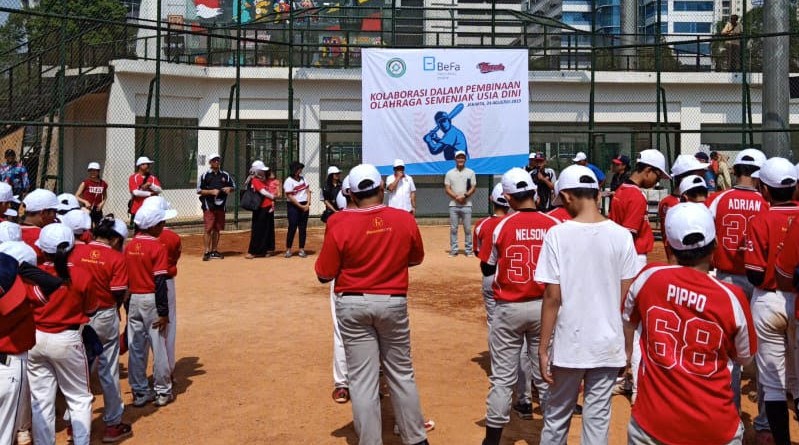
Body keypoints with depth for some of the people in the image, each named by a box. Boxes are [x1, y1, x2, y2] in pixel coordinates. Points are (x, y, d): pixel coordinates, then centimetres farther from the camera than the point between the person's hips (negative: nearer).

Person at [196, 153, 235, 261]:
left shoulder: (225, 175, 10)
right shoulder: (205, 175, -1)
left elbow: (233, 187, 17)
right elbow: (199, 190, -3)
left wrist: (229, 189, -6)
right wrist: (211, 191, -16)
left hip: (220, 206, 4)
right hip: (209, 206, -4)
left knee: (217, 229, 10)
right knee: (208, 229, -8)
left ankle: (214, 251, 17)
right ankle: (207, 252, -7)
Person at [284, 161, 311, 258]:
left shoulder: (302, 178, 9)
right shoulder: (289, 181, -10)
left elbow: (308, 191, 11)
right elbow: (290, 197, -14)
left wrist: (307, 204, -3)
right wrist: (301, 206, -13)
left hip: (304, 206, 6)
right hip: (293, 206, -6)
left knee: (303, 228, 5)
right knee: (292, 228, -4)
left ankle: (302, 249, 10)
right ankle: (288, 249, 6)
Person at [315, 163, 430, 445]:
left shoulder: (340, 225, -14)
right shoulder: (405, 220, -8)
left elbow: (324, 275, -7)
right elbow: (416, 258, 9)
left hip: (353, 305, -2)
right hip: (393, 303, 2)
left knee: (363, 379, 6)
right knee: (402, 374, 16)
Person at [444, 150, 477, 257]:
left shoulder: (471, 172, 5)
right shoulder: (450, 173, 6)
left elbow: (473, 188, 1)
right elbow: (447, 189, 2)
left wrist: (465, 196, -15)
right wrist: (456, 197, -14)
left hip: (466, 205, -1)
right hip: (453, 205, 1)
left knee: (468, 229, 0)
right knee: (453, 228, 2)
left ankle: (469, 250, 7)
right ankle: (453, 250, 8)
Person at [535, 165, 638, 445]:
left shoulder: (558, 235, -12)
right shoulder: (621, 235, -3)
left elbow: (553, 297, -11)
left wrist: (543, 348, -4)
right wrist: (628, 346, 14)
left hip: (569, 343, -2)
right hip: (609, 344, 2)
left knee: (557, 414, 16)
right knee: (598, 416, 11)